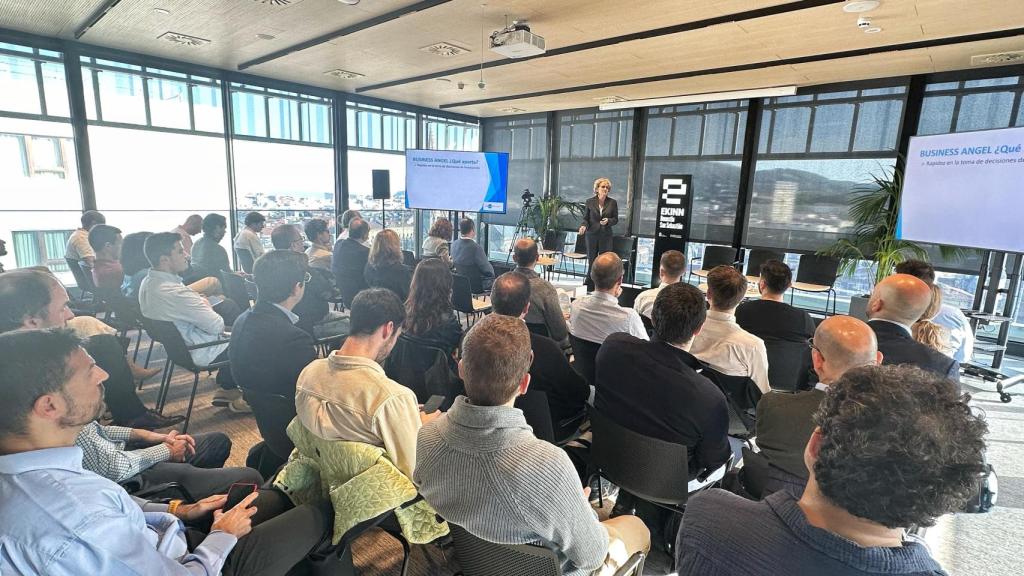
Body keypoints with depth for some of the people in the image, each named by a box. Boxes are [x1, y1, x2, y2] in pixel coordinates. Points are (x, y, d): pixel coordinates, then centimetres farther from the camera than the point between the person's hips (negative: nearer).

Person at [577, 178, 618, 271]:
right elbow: (585, 218, 4)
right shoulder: (590, 201, 2)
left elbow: (615, 219, 5)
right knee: (591, 261, 6)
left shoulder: (612, 202, 2)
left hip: (606, 235, 0)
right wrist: (583, 226, -17)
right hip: (592, 235, 0)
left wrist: (608, 221, -15)